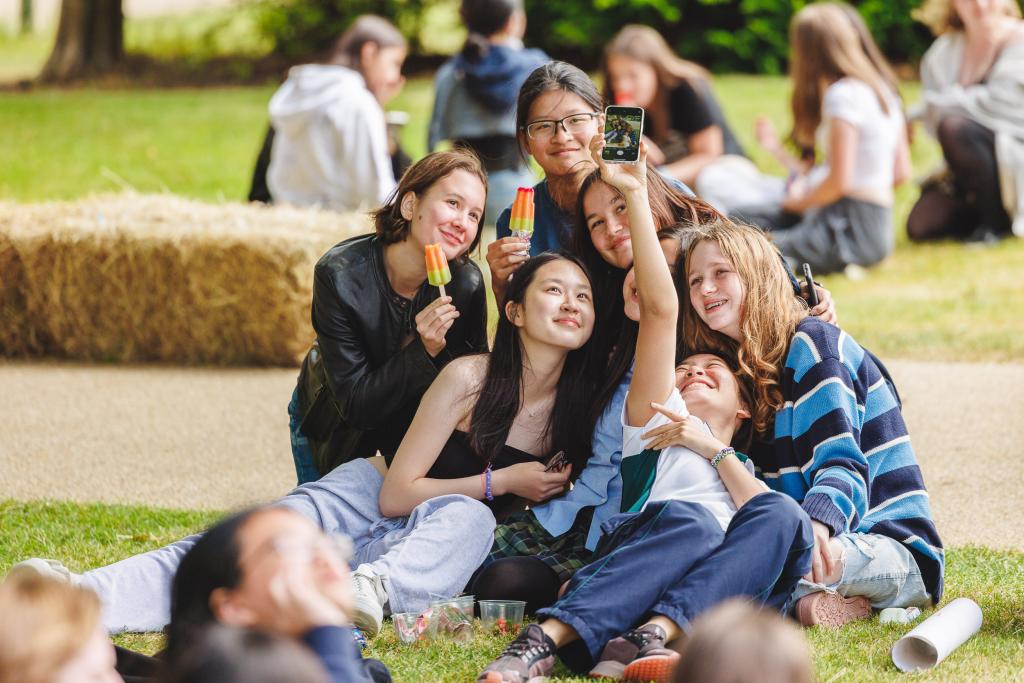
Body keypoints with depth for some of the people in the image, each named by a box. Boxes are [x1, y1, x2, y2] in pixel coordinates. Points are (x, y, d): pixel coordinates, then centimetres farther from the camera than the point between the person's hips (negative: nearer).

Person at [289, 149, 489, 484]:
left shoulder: (466, 283, -26)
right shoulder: (339, 275, -33)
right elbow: (355, 405, -31)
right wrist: (425, 351, -42)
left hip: (416, 418, 2)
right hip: (337, 425, -2)